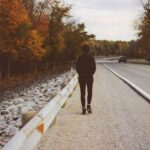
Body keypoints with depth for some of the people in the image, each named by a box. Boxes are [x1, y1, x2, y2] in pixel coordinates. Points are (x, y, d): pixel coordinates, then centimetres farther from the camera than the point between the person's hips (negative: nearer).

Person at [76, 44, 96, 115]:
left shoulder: (79, 58, -1)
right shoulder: (91, 57, -5)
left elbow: (77, 67, -1)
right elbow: (94, 67, -7)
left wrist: (81, 74, 8)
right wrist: (91, 74, 5)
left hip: (81, 77, 1)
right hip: (89, 77, -1)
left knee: (82, 93, 6)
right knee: (90, 92, 14)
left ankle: (83, 108, 3)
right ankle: (88, 105, -5)